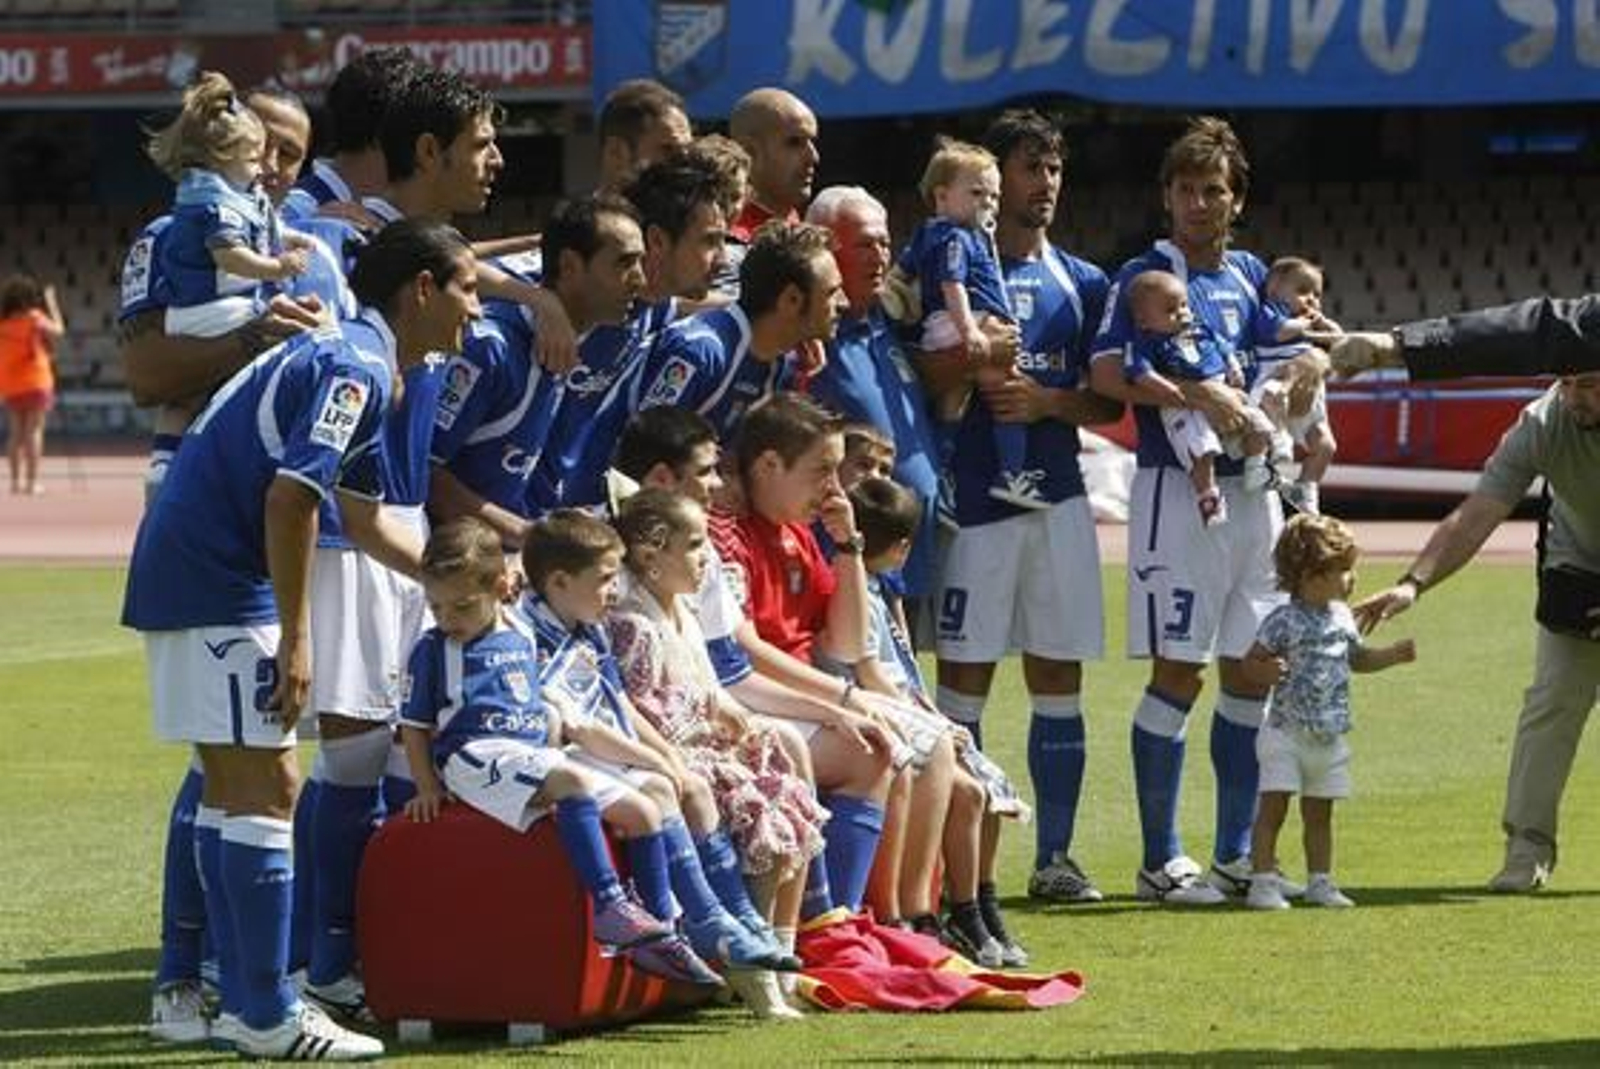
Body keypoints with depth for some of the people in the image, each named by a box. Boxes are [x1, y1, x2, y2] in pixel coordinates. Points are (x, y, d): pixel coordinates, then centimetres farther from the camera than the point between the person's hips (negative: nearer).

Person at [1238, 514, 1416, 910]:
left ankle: (1320, 882, 20)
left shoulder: (1341, 619, 7)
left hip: (1329, 739, 7)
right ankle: (1262, 882, -8)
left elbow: (1357, 658, 24)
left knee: (1319, 816, 14)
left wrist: (1395, 654, 12)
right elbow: (1251, 662, -14)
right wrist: (1267, 673, -35)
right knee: (1273, 808, -8)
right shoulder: (1284, 622, -15)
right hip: (1286, 734, -7)